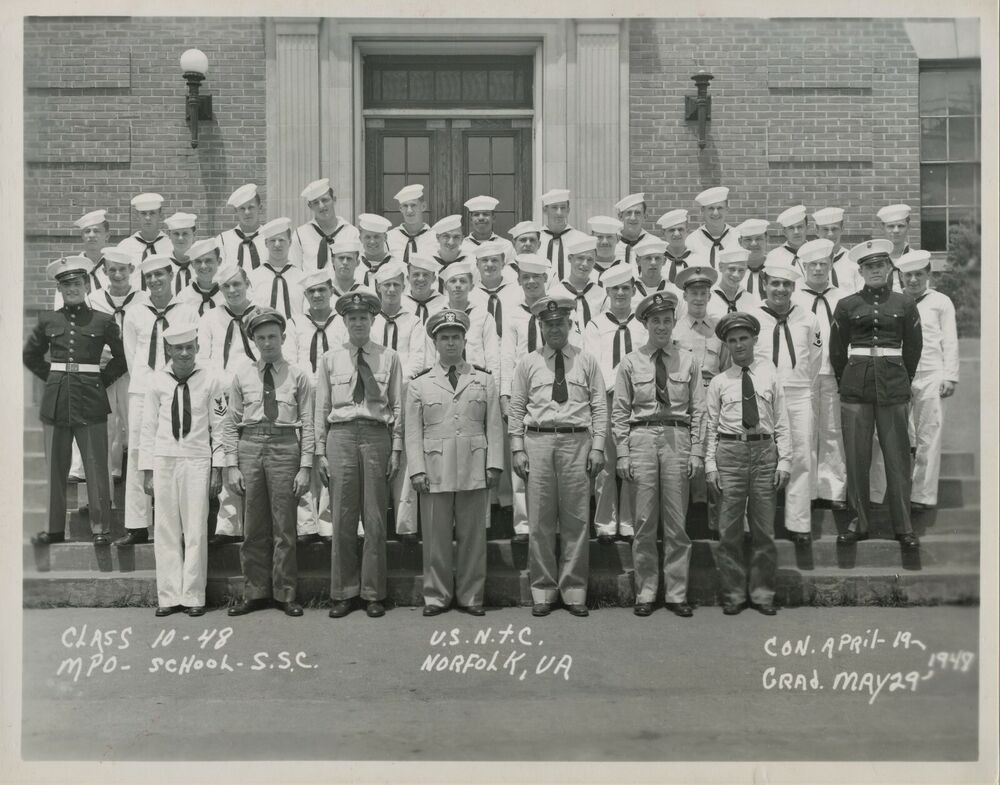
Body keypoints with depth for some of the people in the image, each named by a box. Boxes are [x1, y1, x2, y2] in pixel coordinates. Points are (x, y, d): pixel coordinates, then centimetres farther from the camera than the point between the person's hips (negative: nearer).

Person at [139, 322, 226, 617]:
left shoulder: (210, 381, 0)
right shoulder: (157, 381, 5)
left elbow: (219, 426, 3)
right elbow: (148, 428, 8)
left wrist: (217, 467, -1)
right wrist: (147, 471, 5)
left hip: (198, 461, -2)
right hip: (164, 460, 2)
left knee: (196, 530, -1)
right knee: (166, 531, 4)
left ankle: (193, 596, 8)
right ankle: (169, 596, 11)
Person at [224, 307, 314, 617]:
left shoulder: (297, 376, 5)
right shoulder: (242, 375, 10)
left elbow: (307, 424, 2)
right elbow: (230, 423, 9)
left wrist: (305, 466, -5)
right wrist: (232, 464, 1)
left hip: (285, 446, -2)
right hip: (250, 445, 2)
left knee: (284, 527, 3)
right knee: (253, 528, 7)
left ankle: (284, 594, 14)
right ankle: (255, 593, 19)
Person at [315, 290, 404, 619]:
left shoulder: (389, 358, 7)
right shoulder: (330, 359, 8)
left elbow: (397, 406, 5)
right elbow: (321, 408, 8)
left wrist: (396, 449, 0)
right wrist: (321, 451, 4)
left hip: (377, 435, 0)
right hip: (341, 436, 1)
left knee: (375, 520, 4)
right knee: (342, 520, 3)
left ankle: (373, 593, 15)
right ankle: (344, 592, 15)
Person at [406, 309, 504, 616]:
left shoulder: (484, 379, 10)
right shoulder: (419, 383, 8)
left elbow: (494, 426, 6)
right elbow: (413, 431, 5)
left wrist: (494, 464, -2)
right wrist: (417, 470, -5)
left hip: (475, 470, 1)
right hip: (435, 470, 0)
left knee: (473, 536, 6)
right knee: (436, 536, 4)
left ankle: (470, 596, 18)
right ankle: (437, 596, 17)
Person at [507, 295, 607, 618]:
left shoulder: (587, 361, 10)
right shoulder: (528, 363, 11)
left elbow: (600, 406, 7)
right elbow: (515, 409, 9)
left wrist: (598, 447, -1)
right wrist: (518, 449, 1)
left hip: (576, 440, 0)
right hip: (538, 440, 0)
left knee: (576, 520, 2)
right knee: (540, 521, 2)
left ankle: (574, 590, 12)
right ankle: (543, 591, 13)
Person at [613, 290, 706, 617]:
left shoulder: (688, 360, 8)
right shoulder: (630, 362, 6)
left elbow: (698, 409, 7)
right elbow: (619, 411, 5)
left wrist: (696, 452, -1)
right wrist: (623, 453, -2)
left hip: (678, 438, 1)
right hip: (642, 437, 0)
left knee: (677, 523, 4)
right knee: (644, 522, 3)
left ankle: (676, 594, 14)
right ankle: (645, 593, 14)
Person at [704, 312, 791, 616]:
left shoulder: (770, 376, 10)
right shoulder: (719, 382, 8)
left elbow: (781, 422, 7)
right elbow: (711, 426, 6)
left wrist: (783, 461, -1)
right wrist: (710, 464, -2)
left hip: (764, 450, 1)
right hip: (729, 452, -1)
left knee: (764, 529, 6)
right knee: (729, 530, 2)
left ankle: (762, 593, 18)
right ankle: (733, 594, 14)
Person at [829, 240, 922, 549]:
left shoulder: (905, 303, 6)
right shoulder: (847, 305, 5)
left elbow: (914, 347, 13)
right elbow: (837, 349, 11)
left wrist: (903, 380, 15)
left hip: (893, 385, 0)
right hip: (855, 386, 0)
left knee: (897, 455, 2)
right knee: (856, 456, 2)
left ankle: (903, 526, 11)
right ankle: (858, 522, 13)